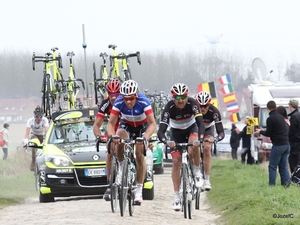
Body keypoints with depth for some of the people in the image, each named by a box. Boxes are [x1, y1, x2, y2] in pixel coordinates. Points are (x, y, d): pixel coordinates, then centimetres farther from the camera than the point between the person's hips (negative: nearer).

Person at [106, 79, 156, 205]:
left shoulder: (144, 102, -35)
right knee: (120, 140, -31)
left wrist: (145, 137, -53)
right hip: (126, 124, 1)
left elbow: (152, 124, -37)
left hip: (142, 126, -1)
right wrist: (112, 135, -47)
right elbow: (111, 123, -26)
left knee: (140, 156, -12)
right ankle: (121, 169, -10)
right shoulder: (119, 103, -29)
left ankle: (139, 190, -4)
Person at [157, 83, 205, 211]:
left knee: (194, 147, -34)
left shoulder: (192, 104, -29)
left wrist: (200, 139, -54)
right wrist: (166, 142, -55)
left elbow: (200, 123, -36)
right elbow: (161, 131, -34)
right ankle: (177, 197, -6)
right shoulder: (169, 108, -29)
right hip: (176, 133, 1)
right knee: (176, 161, -11)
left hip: (191, 129, -1)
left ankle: (197, 172, -8)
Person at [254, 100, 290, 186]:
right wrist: (263, 131, 28)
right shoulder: (281, 117, 13)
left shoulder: (270, 119, -11)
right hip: (286, 145, 7)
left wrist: (260, 131, 12)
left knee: (272, 167, -1)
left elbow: (268, 134, -8)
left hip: (278, 145, -7)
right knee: (283, 167, 9)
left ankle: (272, 185, -4)